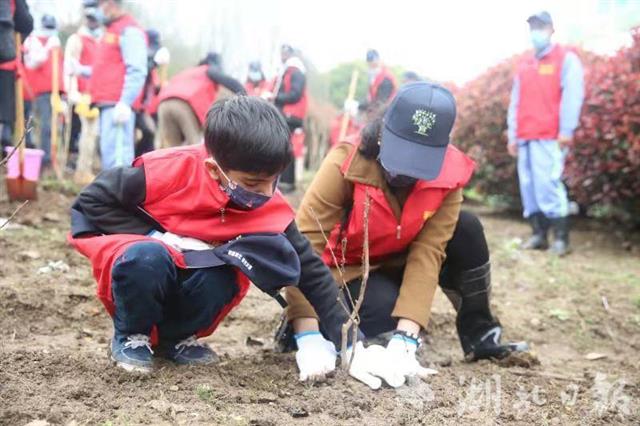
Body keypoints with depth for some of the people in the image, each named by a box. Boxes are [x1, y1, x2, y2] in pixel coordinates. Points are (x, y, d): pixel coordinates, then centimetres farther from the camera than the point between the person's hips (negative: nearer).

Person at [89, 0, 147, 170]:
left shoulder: (129, 31, -7)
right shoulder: (112, 31, 23)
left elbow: (136, 72, -17)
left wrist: (125, 103, -24)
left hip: (118, 104, -10)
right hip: (107, 104, 10)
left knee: (115, 152, -16)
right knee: (109, 150, 9)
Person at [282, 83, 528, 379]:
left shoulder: (448, 176, -22)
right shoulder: (345, 164, -30)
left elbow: (428, 252, -27)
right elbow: (305, 243, -35)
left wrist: (405, 337, -39)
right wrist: (308, 335, -44)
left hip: (400, 263, 3)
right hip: (347, 272, -3)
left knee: (466, 229, -22)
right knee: (385, 308, -34)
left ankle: (478, 334, -5)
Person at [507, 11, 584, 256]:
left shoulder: (566, 59, 3)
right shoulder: (524, 65, 20)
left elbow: (572, 96, -6)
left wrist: (566, 130, -15)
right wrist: (512, 135, 12)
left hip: (550, 137, -6)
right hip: (525, 138, 6)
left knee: (548, 184, -15)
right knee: (529, 186, 3)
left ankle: (561, 238, -11)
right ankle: (539, 235, 9)